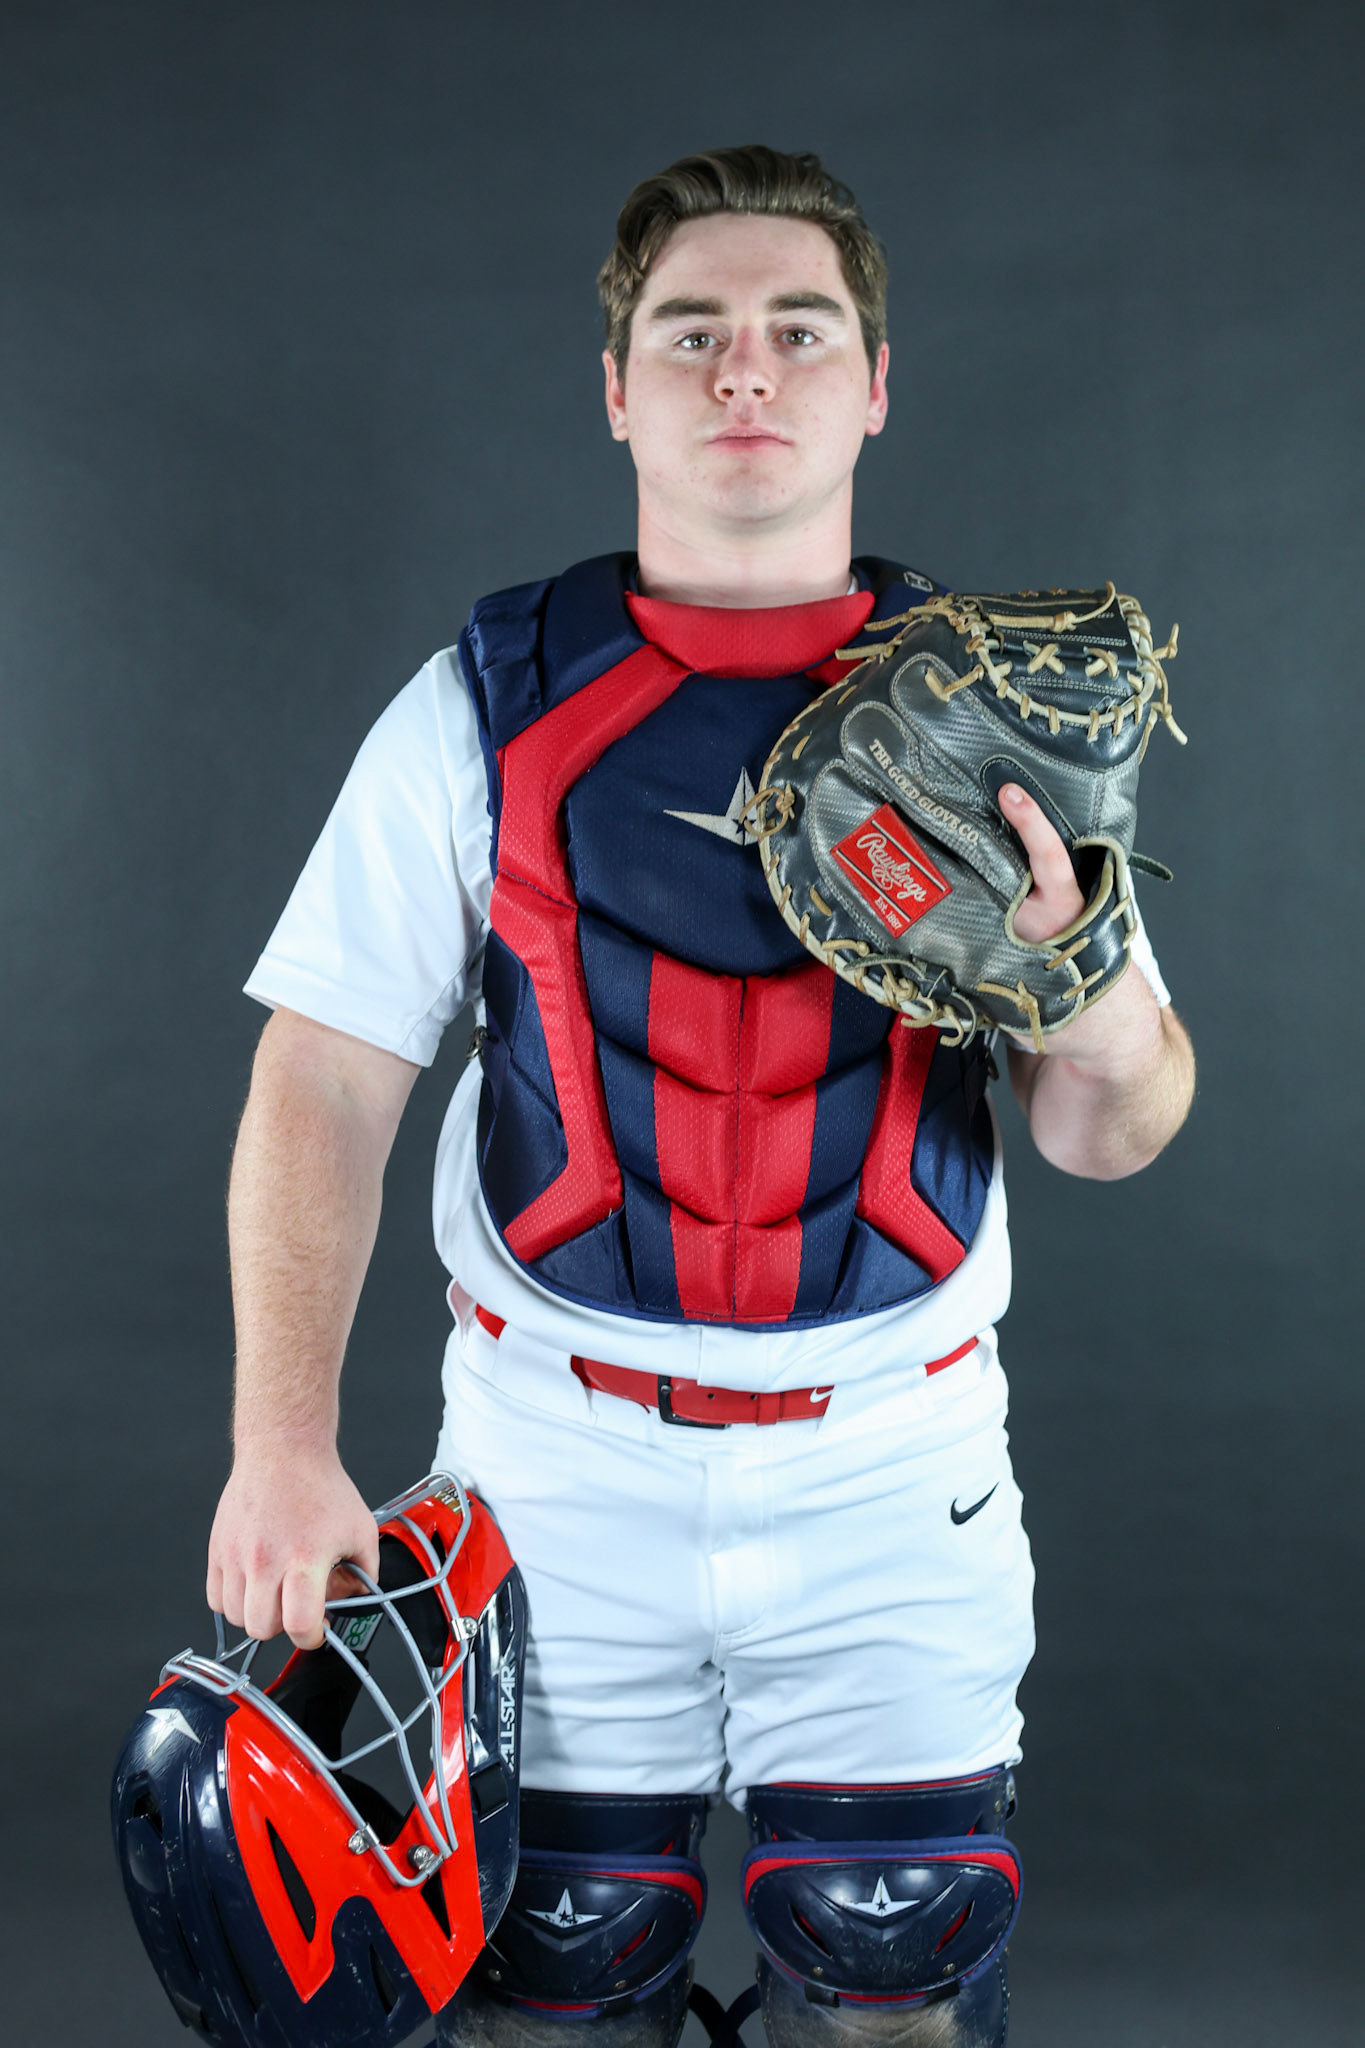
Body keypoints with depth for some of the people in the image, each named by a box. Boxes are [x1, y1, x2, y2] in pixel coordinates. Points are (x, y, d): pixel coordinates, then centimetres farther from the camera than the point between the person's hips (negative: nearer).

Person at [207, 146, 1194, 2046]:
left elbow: (1109, 1138, 2)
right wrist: (282, 1441, -13)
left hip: (895, 1462, 1)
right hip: (557, 1455, 0)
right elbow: (324, 1086, -3)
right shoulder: (480, 710, -1)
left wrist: (1101, 1033, -21)